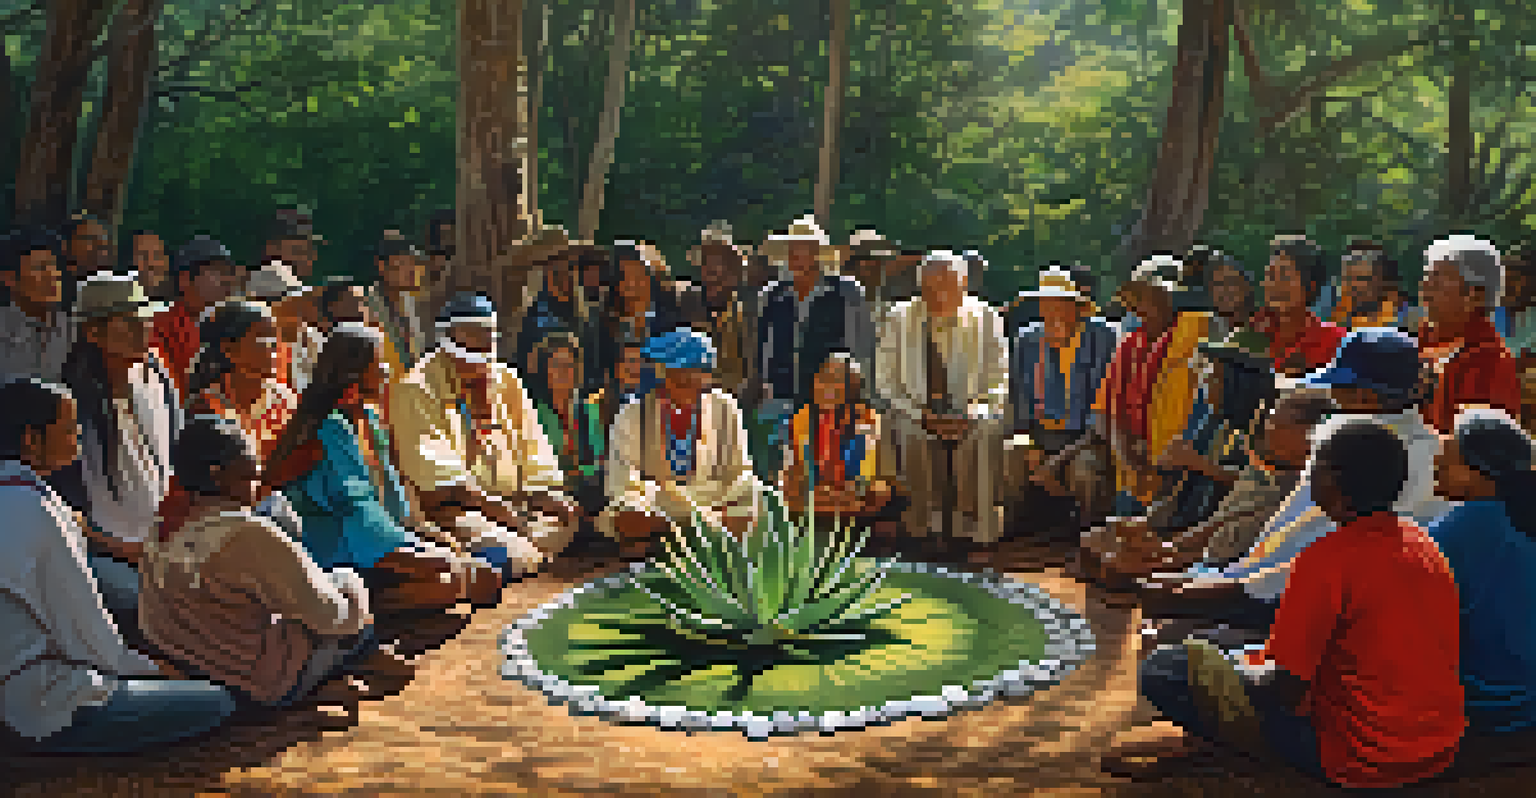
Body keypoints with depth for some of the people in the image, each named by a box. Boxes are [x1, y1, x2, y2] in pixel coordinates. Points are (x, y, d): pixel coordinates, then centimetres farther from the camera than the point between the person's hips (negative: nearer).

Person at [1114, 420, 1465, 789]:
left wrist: (1249, 671, 4)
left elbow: (1284, 690, -19)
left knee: (1167, 666, -6)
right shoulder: (1422, 541, 4)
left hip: (1359, 762, -8)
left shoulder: (1329, 558, -20)